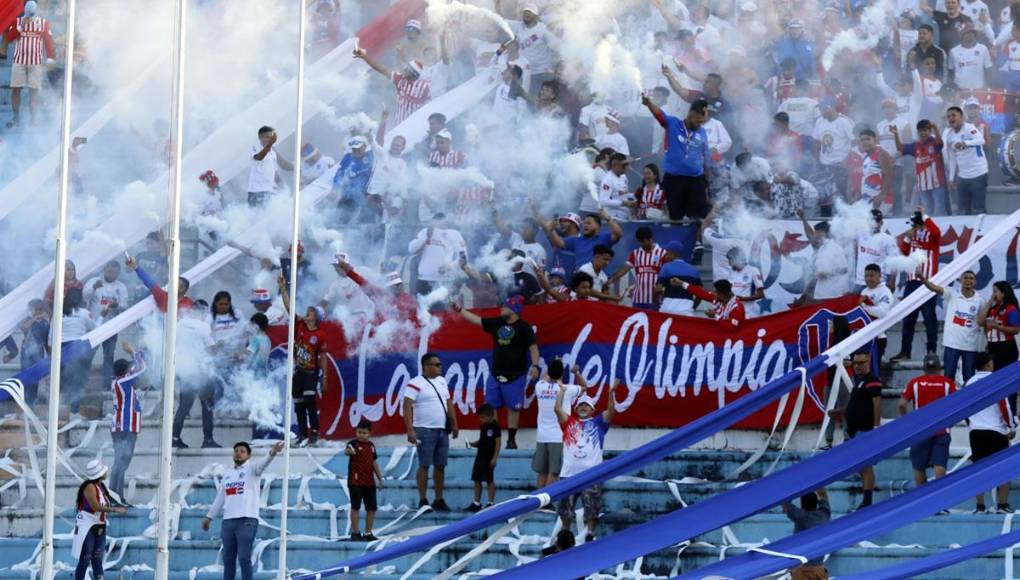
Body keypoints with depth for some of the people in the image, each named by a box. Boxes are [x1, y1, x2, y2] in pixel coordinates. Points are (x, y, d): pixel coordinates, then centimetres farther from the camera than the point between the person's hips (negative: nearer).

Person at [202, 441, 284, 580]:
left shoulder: (251, 468, 0)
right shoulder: (227, 474, 19)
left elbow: (263, 464, -22)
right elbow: (220, 498, 25)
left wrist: (272, 454, -43)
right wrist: (209, 517, 25)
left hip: (247, 520, -6)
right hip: (228, 521, 6)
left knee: (244, 558, -10)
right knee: (228, 558, 10)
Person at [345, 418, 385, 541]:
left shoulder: (371, 445, 10)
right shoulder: (353, 443, -8)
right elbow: (347, 451, -32)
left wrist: (381, 478, 17)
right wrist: (348, 451, -56)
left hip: (369, 482, 6)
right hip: (355, 481, -6)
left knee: (372, 507, 8)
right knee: (355, 507, -2)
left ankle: (368, 533, 19)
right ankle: (355, 533, 4)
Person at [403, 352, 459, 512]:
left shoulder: (442, 381, 15)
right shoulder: (416, 384, -10)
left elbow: (449, 403, 22)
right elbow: (407, 406, -15)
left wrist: (454, 424, 18)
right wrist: (410, 430, -22)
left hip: (442, 430, 7)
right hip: (425, 431, -7)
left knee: (440, 466, 8)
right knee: (424, 465, -5)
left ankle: (439, 500, 14)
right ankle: (423, 500, -1)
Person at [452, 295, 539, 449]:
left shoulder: (523, 327, -7)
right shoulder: (497, 323, 9)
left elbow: (533, 347, -10)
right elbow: (476, 320, 14)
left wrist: (535, 365, -21)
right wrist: (460, 310, 11)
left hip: (515, 375, -6)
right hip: (495, 373, 6)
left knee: (513, 408, -2)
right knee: (489, 407, 4)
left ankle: (511, 440, 5)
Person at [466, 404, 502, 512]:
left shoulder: (494, 426, -11)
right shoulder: (483, 426, 12)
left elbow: (498, 442, -12)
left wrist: (494, 458, -16)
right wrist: (473, 444, 1)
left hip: (489, 458, -8)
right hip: (480, 456, 8)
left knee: (489, 480, -2)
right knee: (477, 480, 8)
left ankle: (491, 503, 4)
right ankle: (476, 503, 14)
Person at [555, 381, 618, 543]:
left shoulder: (598, 423, 11)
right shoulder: (569, 422, 13)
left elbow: (611, 411, -2)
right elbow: (557, 409, 2)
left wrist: (611, 393, -16)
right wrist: (563, 390, 1)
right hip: (569, 473, 1)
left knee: (591, 509, 0)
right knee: (565, 508, 7)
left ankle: (590, 536, 7)